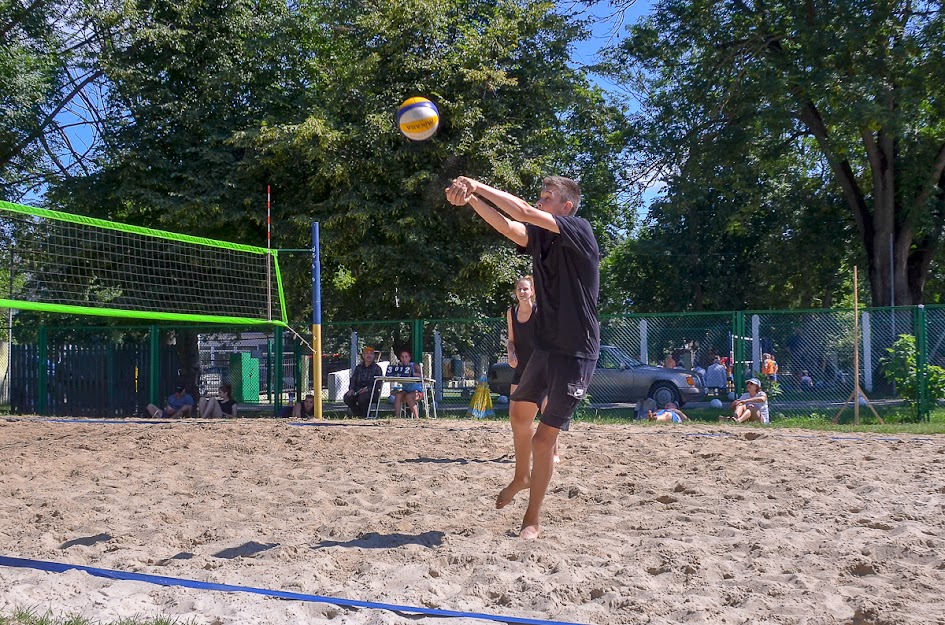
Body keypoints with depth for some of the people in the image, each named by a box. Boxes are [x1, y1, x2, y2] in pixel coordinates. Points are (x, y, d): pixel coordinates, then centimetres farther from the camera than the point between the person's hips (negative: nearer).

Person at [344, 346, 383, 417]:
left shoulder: (377, 368, 3)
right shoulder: (358, 367, 15)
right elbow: (353, 379, 10)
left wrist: (367, 389, -23)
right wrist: (351, 389, -11)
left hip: (372, 392, -4)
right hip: (358, 390, 4)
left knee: (362, 398, -37)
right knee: (347, 397, -25)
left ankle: (365, 416, -13)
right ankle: (357, 415, -8)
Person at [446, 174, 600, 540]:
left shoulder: (579, 231, -14)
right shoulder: (541, 236, 7)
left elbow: (526, 213, -25)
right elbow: (505, 225, -4)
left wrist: (478, 186, -21)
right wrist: (470, 199, -20)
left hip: (577, 352, -8)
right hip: (547, 343, 8)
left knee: (544, 436, -4)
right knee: (520, 411, 20)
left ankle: (532, 521, 8)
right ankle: (521, 476, 46)